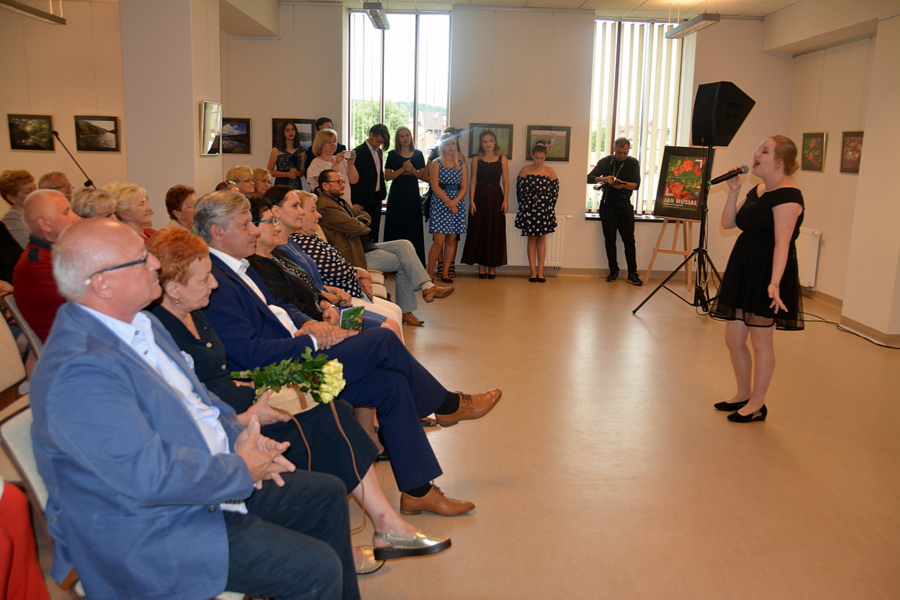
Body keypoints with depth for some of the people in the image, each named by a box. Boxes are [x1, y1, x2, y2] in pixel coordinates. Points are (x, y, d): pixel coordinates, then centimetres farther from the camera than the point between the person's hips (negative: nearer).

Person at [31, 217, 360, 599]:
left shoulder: (140, 323, 4)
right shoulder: (79, 373, -28)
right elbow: (152, 475, -31)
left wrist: (237, 433, -2)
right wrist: (241, 469, -17)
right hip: (152, 532, -10)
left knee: (328, 495, 14)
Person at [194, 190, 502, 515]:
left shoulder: (237, 268, 15)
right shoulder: (214, 282, -17)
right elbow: (250, 353, -24)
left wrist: (308, 324, 0)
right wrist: (311, 340, -17)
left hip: (297, 355, 10)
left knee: (392, 383, -4)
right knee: (383, 340, -15)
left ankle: (418, 490, 8)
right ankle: (448, 405, 9)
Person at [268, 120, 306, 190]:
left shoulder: (301, 151, 11)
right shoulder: (276, 150, 1)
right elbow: (269, 171, -2)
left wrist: (297, 173, -7)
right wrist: (287, 174, -12)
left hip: (297, 186, 3)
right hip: (281, 185, -3)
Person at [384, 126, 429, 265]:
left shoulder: (418, 154, 9)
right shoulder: (393, 155, 4)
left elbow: (423, 176, 8)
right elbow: (387, 176, -2)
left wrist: (412, 170, -10)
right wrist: (403, 169, -12)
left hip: (413, 195, 2)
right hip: (397, 195, -2)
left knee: (413, 228, 0)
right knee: (396, 227, -3)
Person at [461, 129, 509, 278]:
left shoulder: (502, 159, 5)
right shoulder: (476, 159, 6)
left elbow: (505, 181, 2)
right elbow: (473, 181, 3)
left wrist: (505, 200, -7)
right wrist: (471, 200, -6)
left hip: (496, 196, 0)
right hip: (480, 196, 0)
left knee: (495, 232, 2)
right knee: (479, 231, 1)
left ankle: (492, 265, 10)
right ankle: (481, 265, 9)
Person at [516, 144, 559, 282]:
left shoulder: (550, 171, 1)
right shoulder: (525, 170, 0)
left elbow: (555, 191, 3)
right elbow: (519, 189, 1)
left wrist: (550, 207, -1)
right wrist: (524, 205, 0)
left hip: (545, 209, 0)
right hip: (528, 209, 0)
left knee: (542, 239, 5)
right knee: (531, 239, 3)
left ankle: (540, 271, 9)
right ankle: (533, 271, 6)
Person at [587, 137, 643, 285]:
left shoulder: (633, 163, 5)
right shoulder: (606, 161, 5)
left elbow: (636, 184, -2)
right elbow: (589, 178, 0)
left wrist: (623, 185, -22)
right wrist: (604, 179, -19)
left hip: (625, 204, 0)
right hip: (607, 204, 1)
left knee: (629, 239, -4)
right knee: (610, 239, 2)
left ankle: (632, 274, -2)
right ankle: (613, 271, 12)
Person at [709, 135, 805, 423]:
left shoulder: (787, 195, -15)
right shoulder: (757, 191, 13)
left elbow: (782, 242, -23)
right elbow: (727, 223, 12)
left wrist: (774, 283, -30)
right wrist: (733, 191, 1)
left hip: (767, 273, -9)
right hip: (744, 270, 9)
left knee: (761, 342, 2)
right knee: (733, 339, 13)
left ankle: (757, 406, 16)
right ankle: (742, 395, 30)